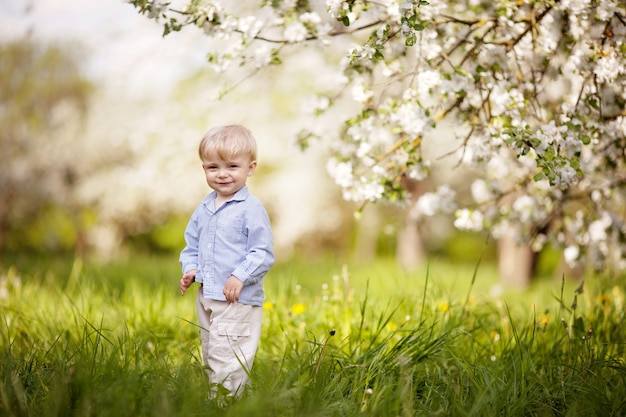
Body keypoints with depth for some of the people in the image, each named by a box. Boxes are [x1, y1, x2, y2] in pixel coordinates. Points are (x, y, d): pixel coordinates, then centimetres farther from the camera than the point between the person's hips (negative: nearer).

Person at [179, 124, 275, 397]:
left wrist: (241, 276, -24)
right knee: (211, 359, 18)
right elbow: (192, 245, 21)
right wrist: (190, 269, 5)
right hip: (206, 298, 8)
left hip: (238, 301, -8)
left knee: (226, 365, -10)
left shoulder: (251, 209, -12)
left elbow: (263, 253, -14)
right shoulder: (204, 209, 11)